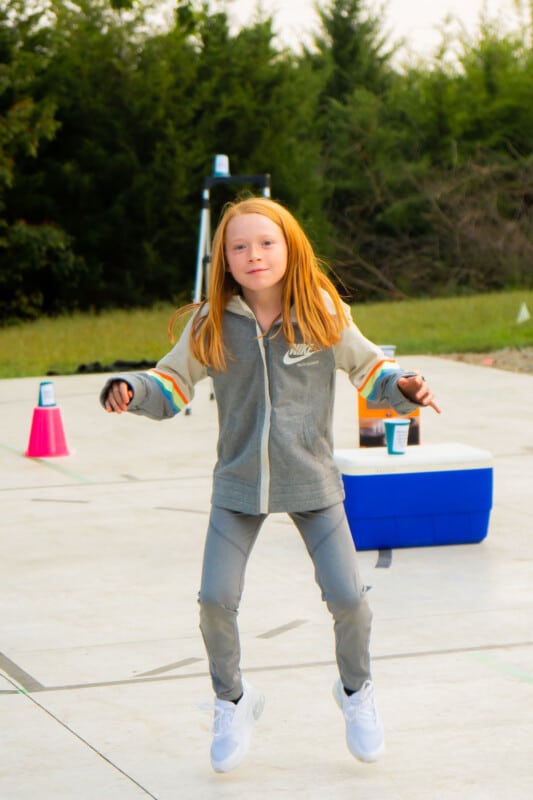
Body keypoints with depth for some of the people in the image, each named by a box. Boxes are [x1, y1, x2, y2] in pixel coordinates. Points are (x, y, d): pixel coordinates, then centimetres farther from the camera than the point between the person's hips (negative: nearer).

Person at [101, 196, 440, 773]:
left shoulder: (324, 315, -5)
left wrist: (402, 389, -15)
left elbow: (368, 368, 5)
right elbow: (174, 384, 4)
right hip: (239, 484, 1)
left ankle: (356, 692, 27)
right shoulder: (211, 324, -4)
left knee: (347, 597, -5)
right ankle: (231, 702, 20)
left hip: (312, 482, 0)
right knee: (216, 599, -8)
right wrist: (132, 391, -16)